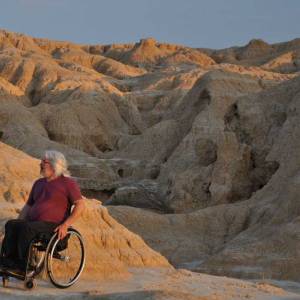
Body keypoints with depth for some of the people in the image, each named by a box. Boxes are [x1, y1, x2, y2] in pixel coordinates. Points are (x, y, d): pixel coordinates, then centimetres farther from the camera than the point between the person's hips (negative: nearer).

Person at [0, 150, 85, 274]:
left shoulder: (68, 183, 2)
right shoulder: (38, 183, 24)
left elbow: (80, 205, -6)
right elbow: (28, 205, 28)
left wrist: (65, 225, -16)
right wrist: (18, 222, 10)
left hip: (53, 226, -7)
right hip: (33, 223, 7)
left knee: (27, 228, -33)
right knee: (11, 224, -21)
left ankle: (23, 267, -28)